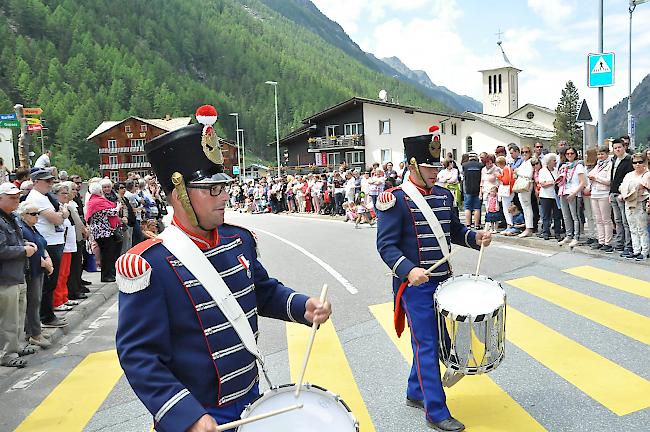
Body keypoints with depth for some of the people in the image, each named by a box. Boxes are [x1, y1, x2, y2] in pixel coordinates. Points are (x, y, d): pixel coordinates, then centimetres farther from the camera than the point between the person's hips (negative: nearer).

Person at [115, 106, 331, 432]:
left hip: (251, 397, 7)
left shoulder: (239, 240, -1)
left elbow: (265, 291, 13)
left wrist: (302, 306, -5)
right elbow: (139, 355, -20)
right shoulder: (148, 264, -21)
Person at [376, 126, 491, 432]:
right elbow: (386, 245, -17)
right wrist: (409, 270, -30)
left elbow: (454, 231, 18)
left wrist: (475, 237, -1)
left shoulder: (444, 195, 8)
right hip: (416, 284, -7)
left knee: (435, 339, 17)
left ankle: (416, 393, 36)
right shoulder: (394, 200, -14)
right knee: (427, 345, -1)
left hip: (443, 280, 8)